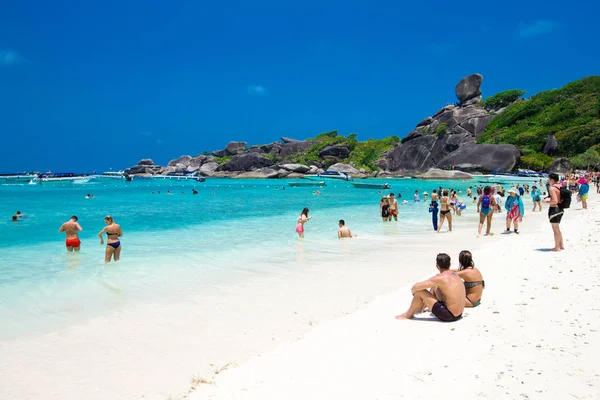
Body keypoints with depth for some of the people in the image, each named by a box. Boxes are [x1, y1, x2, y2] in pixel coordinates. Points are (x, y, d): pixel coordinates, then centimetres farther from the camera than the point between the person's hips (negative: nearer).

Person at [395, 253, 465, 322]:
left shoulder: (440, 278, -18)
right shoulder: (454, 274, 6)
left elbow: (416, 287, -18)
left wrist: (413, 290, 8)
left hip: (448, 316, -8)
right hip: (458, 315, 8)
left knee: (420, 291, -5)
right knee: (434, 287, 25)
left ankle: (408, 315, 16)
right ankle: (422, 306, 44)